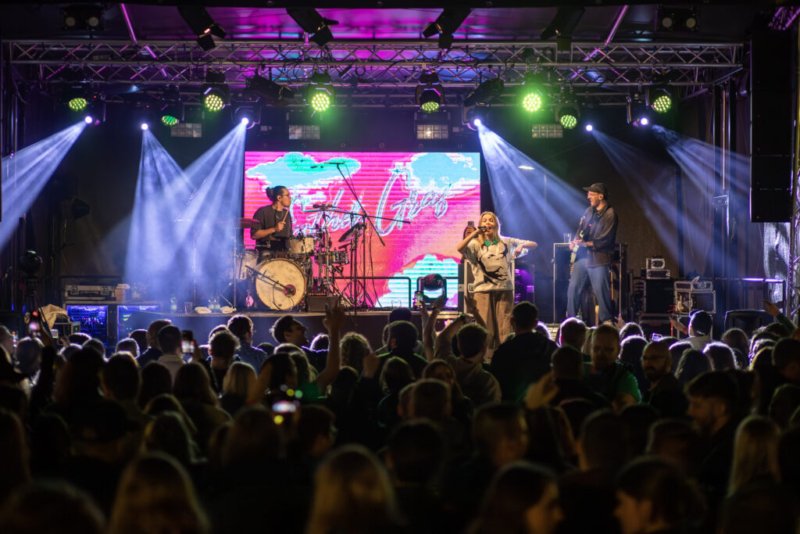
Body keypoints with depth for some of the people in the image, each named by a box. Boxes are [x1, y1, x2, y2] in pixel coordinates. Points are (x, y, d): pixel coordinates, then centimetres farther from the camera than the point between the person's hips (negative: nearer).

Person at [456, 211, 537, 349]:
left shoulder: (506, 242, 12)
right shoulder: (476, 244, 6)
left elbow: (533, 244, 13)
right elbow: (459, 248, -14)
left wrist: (521, 246, -8)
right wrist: (475, 233, -11)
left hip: (505, 289, 2)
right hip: (483, 290, -2)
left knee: (505, 330, 0)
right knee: (485, 330, -5)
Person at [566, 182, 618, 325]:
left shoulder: (610, 215, -10)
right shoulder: (589, 211, 13)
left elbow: (604, 240, -15)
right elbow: (580, 230, 18)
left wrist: (585, 243, -17)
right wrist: (575, 241, -2)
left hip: (599, 260, -7)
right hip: (582, 257, 7)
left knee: (601, 292, -4)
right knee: (573, 289, 6)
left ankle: (607, 321, 6)